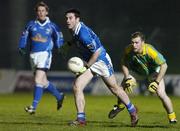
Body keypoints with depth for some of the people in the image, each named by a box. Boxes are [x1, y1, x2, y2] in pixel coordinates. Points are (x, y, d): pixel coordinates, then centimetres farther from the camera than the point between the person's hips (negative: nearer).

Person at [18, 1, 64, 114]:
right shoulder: (31, 24, 7)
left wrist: (59, 47, 4)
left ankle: (34, 107, -18)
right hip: (33, 54, 5)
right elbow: (24, 36, 17)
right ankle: (59, 96, 34)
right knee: (43, 82, 11)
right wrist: (22, 47, 6)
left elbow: (58, 36, 14)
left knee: (38, 80, -16)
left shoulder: (51, 26, 0)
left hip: (45, 54, -5)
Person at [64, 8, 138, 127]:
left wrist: (86, 66, -20)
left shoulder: (83, 33, -30)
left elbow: (97, 51, -28)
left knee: (114, 88, 9)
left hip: (101, 60, -8)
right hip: (89, 62, 8)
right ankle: (81, 119, -8)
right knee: (77, 87, -10)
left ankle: (132, 110, 31)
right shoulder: (74, 31, -2)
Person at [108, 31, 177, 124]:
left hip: (153, 72, -4)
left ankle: (172, 117, 1)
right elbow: (124, 64, -8)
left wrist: (156, 82, -34)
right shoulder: (128, 50, -26)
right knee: (123, 86, -9)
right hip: (137, 71, 4)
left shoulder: (150, 51, -38)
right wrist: (127, 78, -19)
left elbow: (164, 65, -32)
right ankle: (119, 106, 23)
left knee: (161, 94, -19)